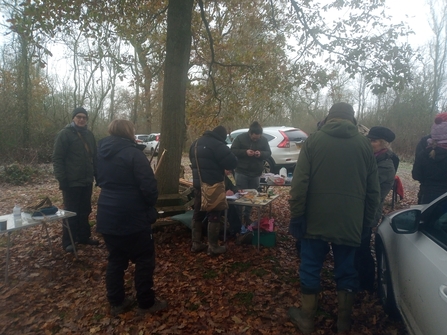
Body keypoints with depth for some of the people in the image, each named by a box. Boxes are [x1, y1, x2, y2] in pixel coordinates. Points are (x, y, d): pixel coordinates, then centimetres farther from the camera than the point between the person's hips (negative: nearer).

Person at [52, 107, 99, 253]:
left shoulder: (89, 134, 11)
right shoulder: (65, 134, -8)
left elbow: (94, 157, 16)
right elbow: (57, 158, -11)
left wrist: (97, 175, 12)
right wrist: (61, 179, -17)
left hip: (87, 181, 6)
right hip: (71, 182, -6)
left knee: (85, 211, 14)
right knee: (71, 212, 2)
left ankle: (84, 236, 26)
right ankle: (68, 242, 14)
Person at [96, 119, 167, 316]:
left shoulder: (101, 153, 8)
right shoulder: (133, 153, -16)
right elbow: (148, 186, -19)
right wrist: (151, 204, -1)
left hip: (108, 215, 7)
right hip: (133, 217, -7)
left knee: (116, 259, 18)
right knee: (144, 260, 8)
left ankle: (116, 303, 28)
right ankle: (146, 303, 18)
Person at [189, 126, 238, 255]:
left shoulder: (196, 143, 11)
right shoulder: (218, 145, -16)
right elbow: (232, 163, -16)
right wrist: (220, 165, 4)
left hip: (198, 184, 8)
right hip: (213, 186, -8)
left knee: (198, 214, 14)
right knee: (214, 215, 1)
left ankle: (196, 244, 22)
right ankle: (213, 247, 8)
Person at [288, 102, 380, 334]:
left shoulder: (313, 140, -1)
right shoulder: (364, 144, 6)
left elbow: (299, 183, -9)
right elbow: (373, 189, 7)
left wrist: (296, 217, -5)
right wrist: (367, 219, 15)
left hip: (316, 219, -2)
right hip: (351, 222, 3)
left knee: (311, 268, 11)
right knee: (346, 270, 16)